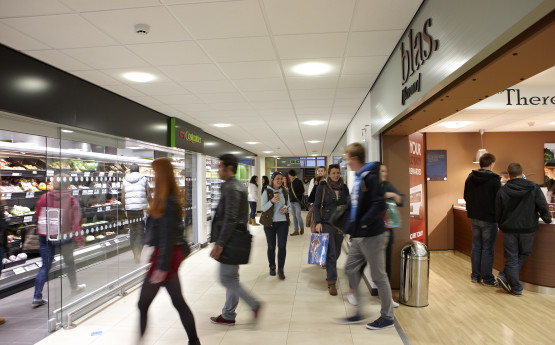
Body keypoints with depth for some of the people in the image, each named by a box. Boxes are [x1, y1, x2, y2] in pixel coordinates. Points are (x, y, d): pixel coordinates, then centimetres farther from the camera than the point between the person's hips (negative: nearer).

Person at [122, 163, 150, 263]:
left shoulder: (125, 180, 8)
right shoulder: (143, 179, 3)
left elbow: (123, 197, 5)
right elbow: (149, 195, 2)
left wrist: (124, 209, 14)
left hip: (130, 209, 2)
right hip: (141, 208, -2)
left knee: (132, 231, 10)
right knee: (140, 231, 0)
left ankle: (135, 254, 14)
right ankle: (138, 253, -11)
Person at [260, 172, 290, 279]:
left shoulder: (285, 192, 7)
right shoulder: (267, 192, -5)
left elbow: (289, 205, 17)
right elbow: (263, 208, -9)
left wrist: (286, 209, -6)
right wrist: (272, 201, -25)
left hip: (283, 222, 2)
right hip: (270, 222, -2)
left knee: (282, 245, -4)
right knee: (271, 246, 10)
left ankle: (280, 269, 4)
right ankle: (272, 266, 27)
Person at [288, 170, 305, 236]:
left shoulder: (298, 181, -7)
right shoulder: (290, 182, 14)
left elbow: (302, 190, -12)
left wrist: (297, 196, -15)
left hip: (297, 201, -7)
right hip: (292, 201, 8)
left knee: (298, 215, -8)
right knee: (294, 216, 8)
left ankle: (302, 227, 15)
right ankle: (296, 231, 13)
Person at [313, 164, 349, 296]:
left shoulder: (344, 188, 8)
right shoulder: (322, 187, -2)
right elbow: (316, 205, -2)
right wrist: (318, 222, -11)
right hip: (326, 223, -4)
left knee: (336, 252, 11)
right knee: (330, 253, -8)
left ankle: (330, 273, 34)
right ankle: (331, 283, -1)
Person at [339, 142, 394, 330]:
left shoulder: (370, 177, -17)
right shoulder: (359, 178, 12)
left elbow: (379, 204, -26)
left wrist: (363, 223, -22)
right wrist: (351, 226, 14)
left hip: (372, 236, -10)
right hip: (359, 236, 10)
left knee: (378, 276, 4)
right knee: (351, 269, 13)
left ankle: (387, 317, 22)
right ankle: (358, 312, 26)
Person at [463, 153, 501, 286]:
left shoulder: (470, 177, 2)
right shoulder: (494, 179, -15)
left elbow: (466, 197, 10)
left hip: (474, 218, 5)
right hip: (489, 219, -5)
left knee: (476, 247, 14)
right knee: (488, 249, 3)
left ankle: (475, 275, 23)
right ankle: (487, 279, 11)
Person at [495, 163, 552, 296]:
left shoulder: (502, 191, -5)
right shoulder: (533, 187, -5)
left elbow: (498, 213, 0)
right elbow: (543, 207, -2)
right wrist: (548, 220, 16)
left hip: (509, 229, 0)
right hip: (528, 229, 0)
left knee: (511, 258, 7)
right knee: (523, 254, 17)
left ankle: (516, 288, 10)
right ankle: (505, 276, 7)